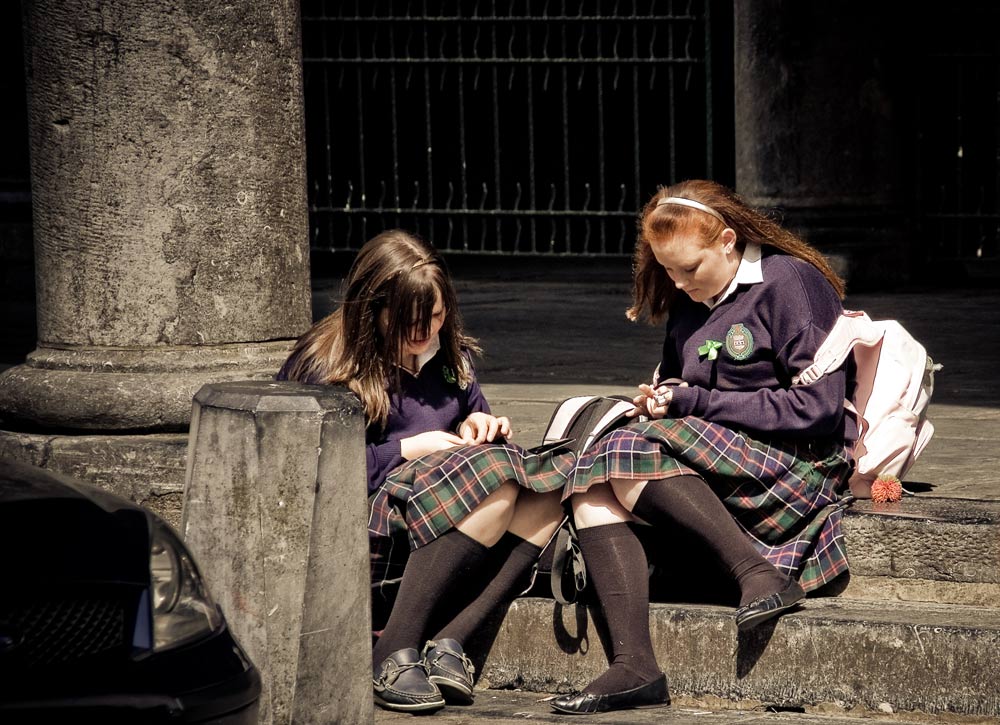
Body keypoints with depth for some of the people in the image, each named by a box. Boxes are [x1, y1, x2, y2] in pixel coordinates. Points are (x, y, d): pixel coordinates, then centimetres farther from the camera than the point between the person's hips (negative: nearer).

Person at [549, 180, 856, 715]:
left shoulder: (789, 282, -7)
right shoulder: (690, 303, 17)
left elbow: (819, 408, -14)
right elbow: (676, 384, 31)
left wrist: (695, 402, -11)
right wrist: (658, 400, 4)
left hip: (799, 463, -8)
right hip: (715, 458, 8)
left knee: (631, 454, -26)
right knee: (592, 491, -18)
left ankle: (757, 571, -27)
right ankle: (633, 667, -32)